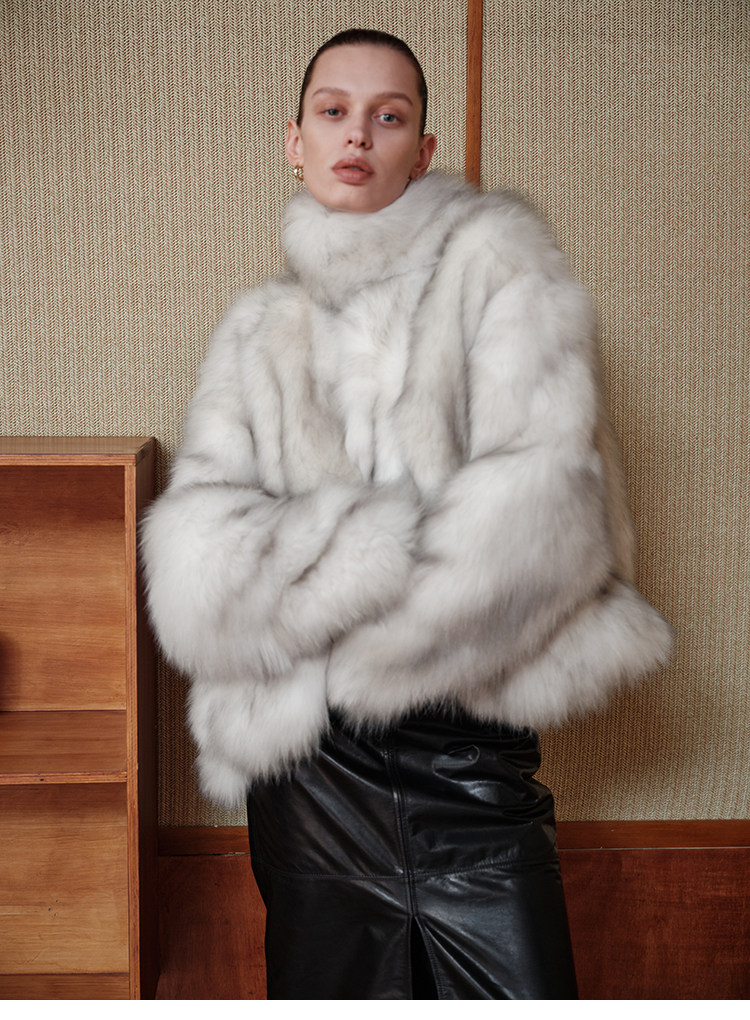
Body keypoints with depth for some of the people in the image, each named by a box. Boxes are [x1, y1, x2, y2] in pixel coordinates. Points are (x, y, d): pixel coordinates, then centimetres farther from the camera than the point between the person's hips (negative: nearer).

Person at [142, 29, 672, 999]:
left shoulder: (495, 260, 3)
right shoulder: (259, 332, 11)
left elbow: (549, 499, -12)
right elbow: (193, 570, -2)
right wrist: (397, 542, -14)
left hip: (474, 761, -2)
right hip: (312, 772, 2)